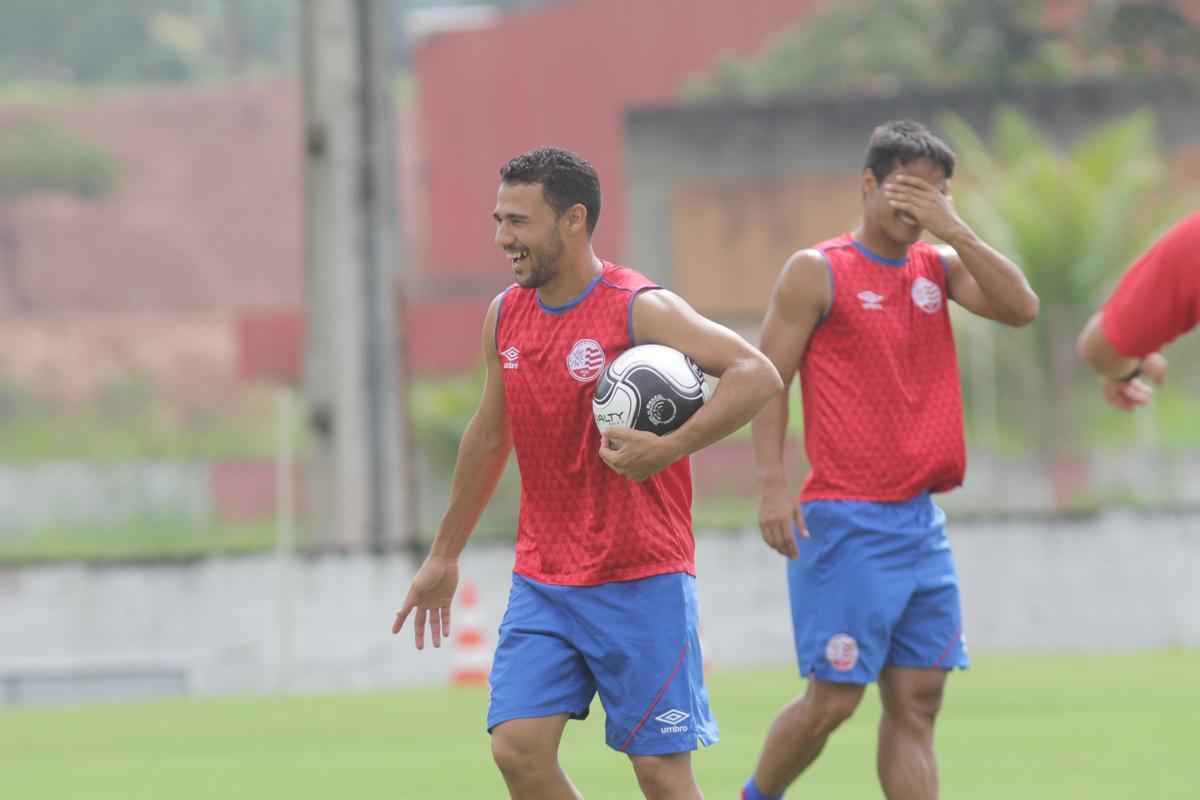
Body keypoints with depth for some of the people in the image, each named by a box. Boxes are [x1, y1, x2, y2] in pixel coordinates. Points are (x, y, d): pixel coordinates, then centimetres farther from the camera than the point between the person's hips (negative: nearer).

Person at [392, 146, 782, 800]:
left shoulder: (640, 309, -12)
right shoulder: (505, 316, 8)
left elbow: (757, 374, -19)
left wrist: (670, 449, -30)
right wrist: (444, 555, 27)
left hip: (641, 582, -6)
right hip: (542, 582, 6)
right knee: (517, 747, -8)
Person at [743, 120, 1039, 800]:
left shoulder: (938, 267, 12)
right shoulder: (818, 272, -3)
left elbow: (1022, 308, -2)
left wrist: (954, 229, -9)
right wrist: (773, 484, -15)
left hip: (919, 519, 6)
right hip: (845, 521, -6)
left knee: (917, 702, 3)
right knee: (834, 698, -5)